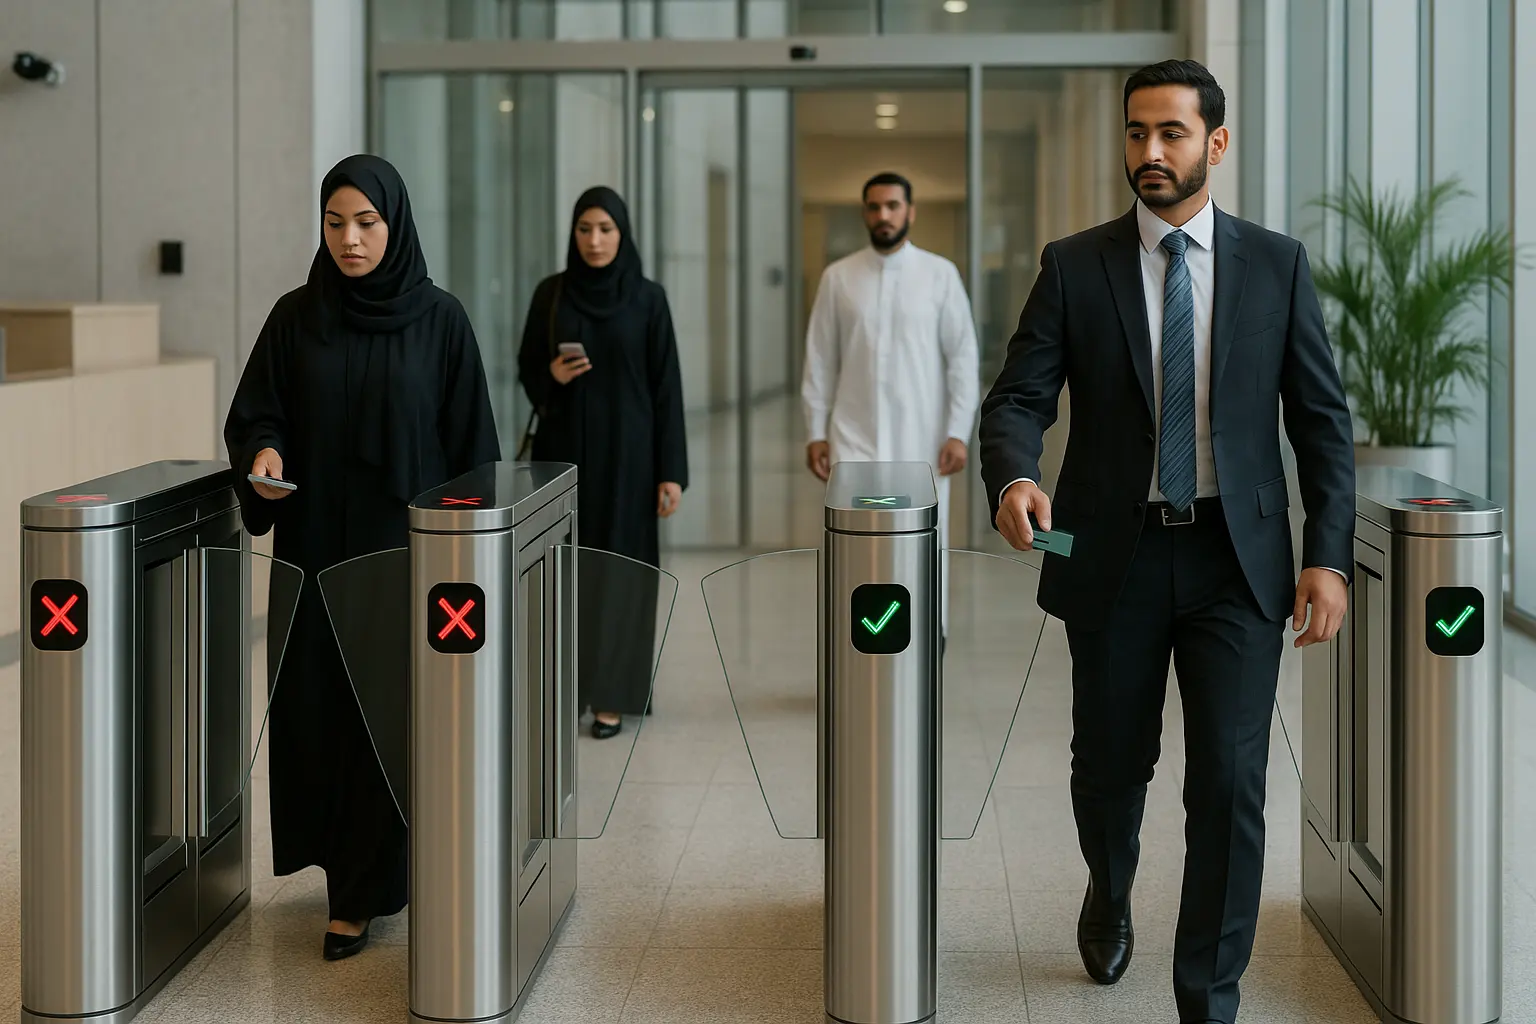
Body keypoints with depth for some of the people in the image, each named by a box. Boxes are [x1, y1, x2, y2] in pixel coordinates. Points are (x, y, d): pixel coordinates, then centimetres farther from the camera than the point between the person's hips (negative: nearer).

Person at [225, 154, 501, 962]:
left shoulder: (439, 319, -3)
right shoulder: (295, 317, 2)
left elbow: (470, 442, -1)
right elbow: (254, 416, 5)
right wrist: (264, 454, -17)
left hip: (406, 545, -2)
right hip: (315, 547, 2)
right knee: (317, 705, 6)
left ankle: (362, 891, 8)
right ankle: (346, 864, 27)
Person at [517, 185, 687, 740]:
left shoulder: (648, 298, -3)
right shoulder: (551, 293, 3)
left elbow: (666, 385, -3)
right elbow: (526, 367, 10)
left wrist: (672, 471, -8)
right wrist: (552, 376, -15)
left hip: (625, 448, -2)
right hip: (564, 446, 2)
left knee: (618, 566, 0)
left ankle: (611, 695, 8)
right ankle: (566, 686, 15)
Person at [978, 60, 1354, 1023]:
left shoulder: (1277, 264, 2)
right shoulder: (1074, 266, 1)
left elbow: (1323, 418, 3)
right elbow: (1019, 399, -3)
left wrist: (1329, 556, -5)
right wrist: (1013, 479, -26)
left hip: (1239, 560, 0)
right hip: (1115, 556, 1)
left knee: (1231, 785, -6)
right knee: (1110, 765, 15)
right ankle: (1109, 895, 48)